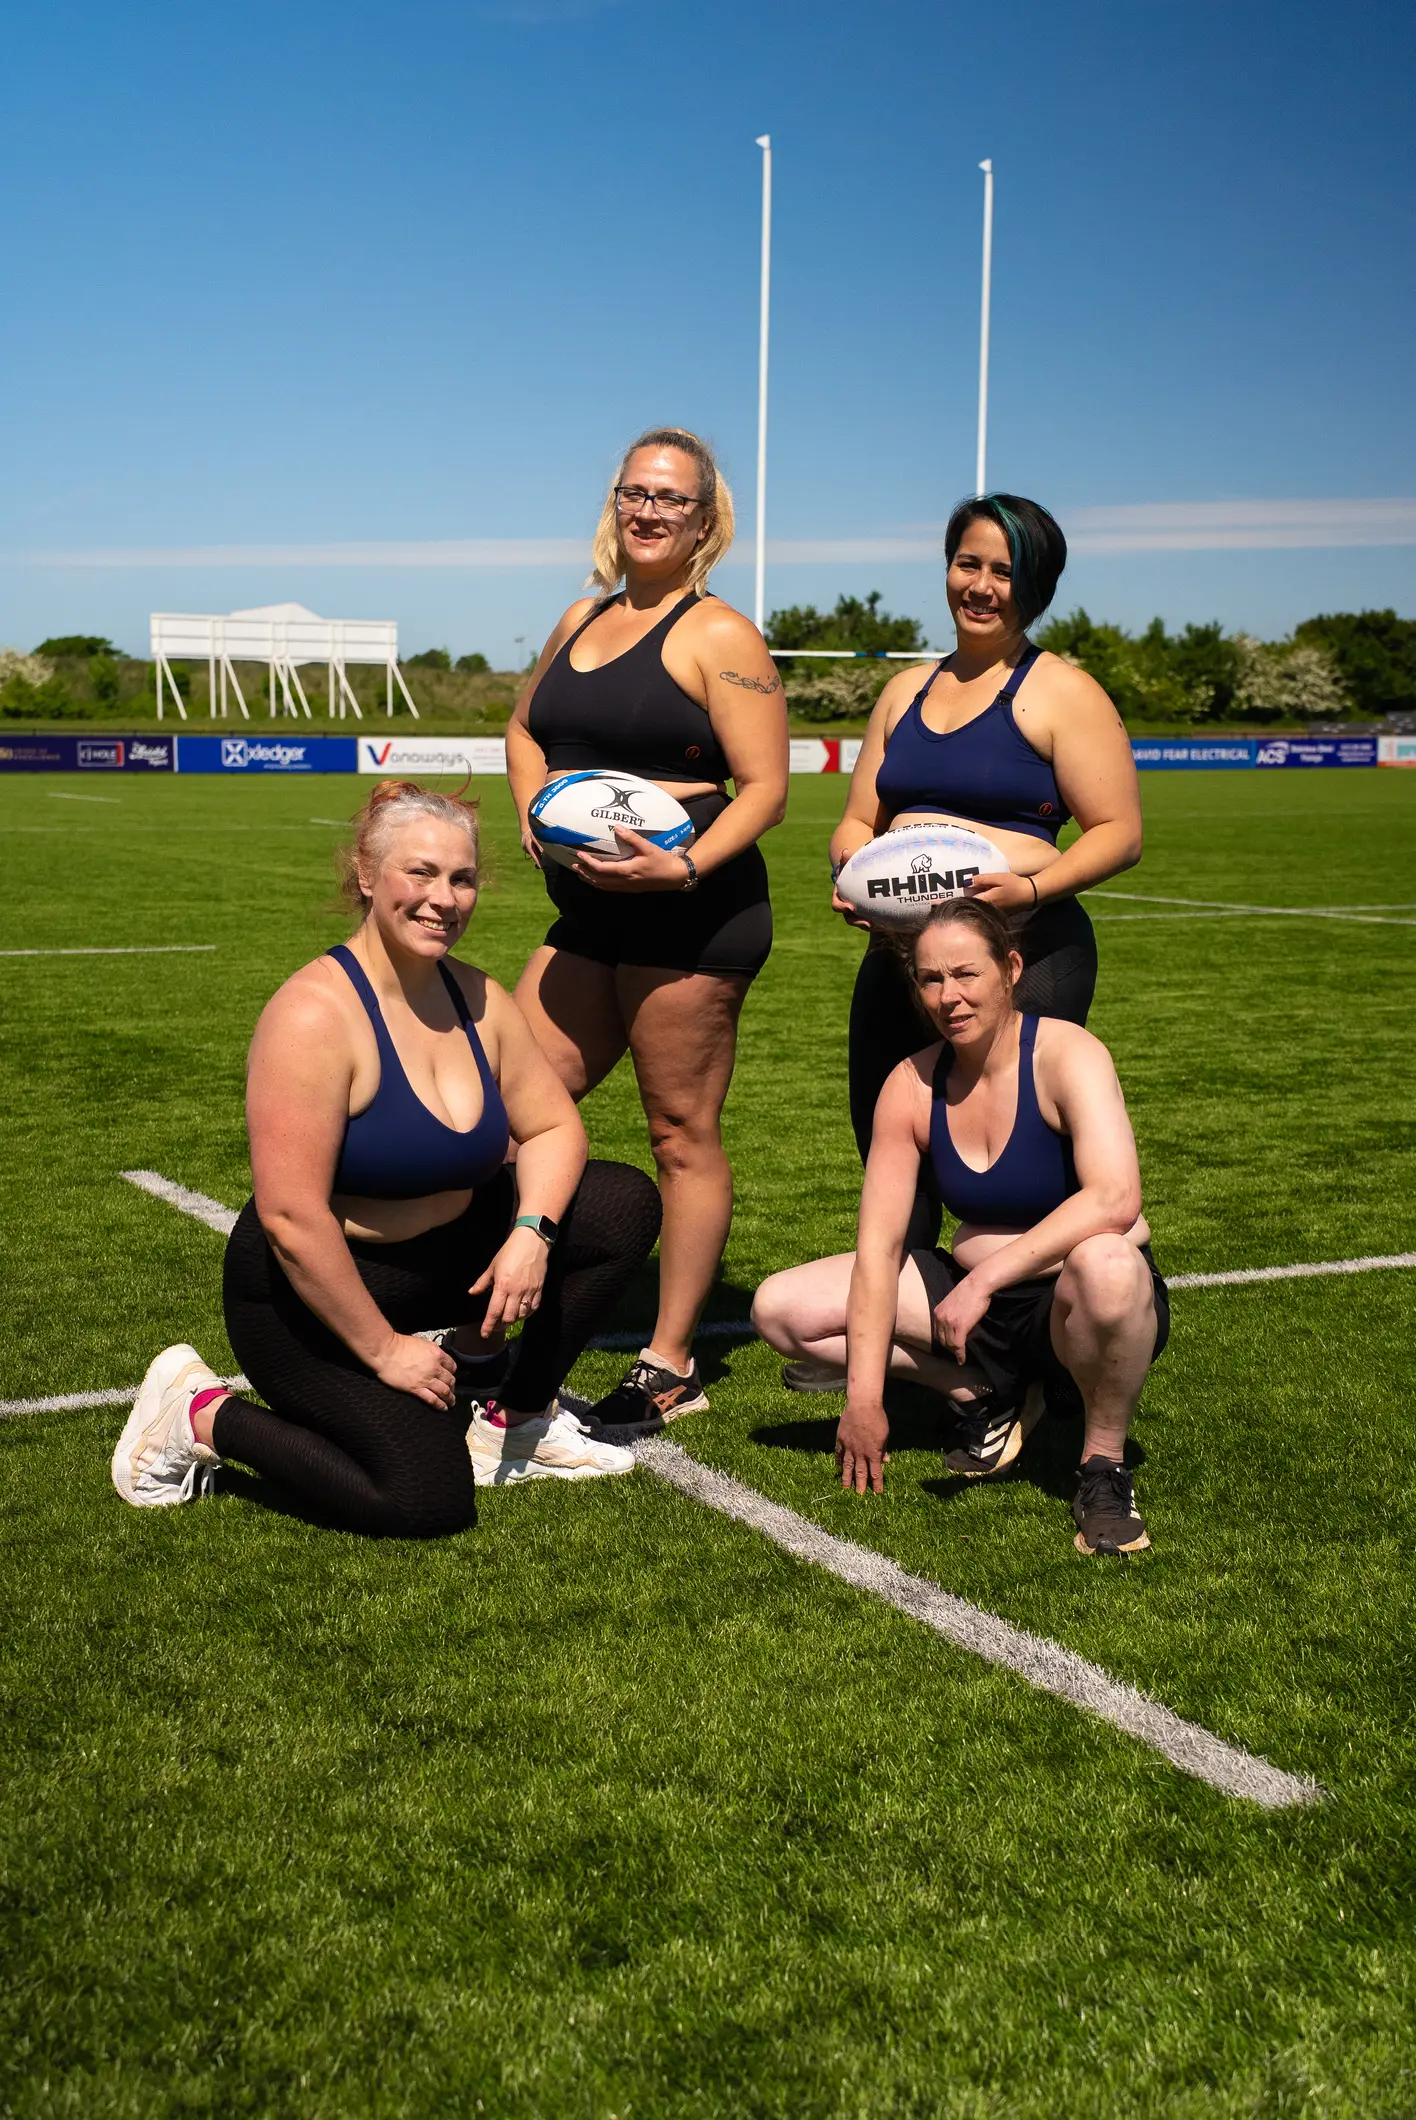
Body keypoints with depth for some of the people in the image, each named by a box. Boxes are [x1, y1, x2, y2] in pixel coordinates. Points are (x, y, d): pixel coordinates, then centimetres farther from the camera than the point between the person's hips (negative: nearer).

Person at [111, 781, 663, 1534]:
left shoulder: (476, 1000, -3)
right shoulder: (316, 1014, -26)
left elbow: (552, 1127, 5)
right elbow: (291, 1217, -29)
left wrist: (531, 1231, -15)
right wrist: (381, 1349, -22)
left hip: (443, 1256, 8)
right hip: (312, 1294, -7)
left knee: (624, 1203, -1)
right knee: (427, 1502, -20)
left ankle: (510, 1414, 12)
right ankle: (199, 1414, 1)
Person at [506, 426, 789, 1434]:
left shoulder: (719, 635, -5)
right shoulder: (583, 618, 17)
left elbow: (765, 788, -10)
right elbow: (526, 727, 31)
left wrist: (687, 866, -25)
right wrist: (534, 808, 11)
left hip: (691, 911, -8)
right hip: (589, 917, 8)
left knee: (683, 1133, 0)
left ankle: (670, 1367, 9)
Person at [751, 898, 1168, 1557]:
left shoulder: (1066, 1054, -17)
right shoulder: (913, 1084, -3)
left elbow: (1114, 1201, -33)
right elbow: (879, 1241, -7)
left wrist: (984, 1278, -38)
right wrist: (864, 1397, -15)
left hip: (1070, 1304, -5)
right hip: (973, 1300, 5)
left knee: (1105, 1266, -42)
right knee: (780, 1309, -8)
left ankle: (1104, 1466, -15)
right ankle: (985, 1395, 5)